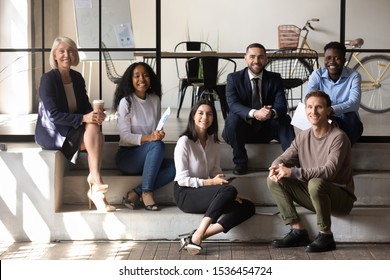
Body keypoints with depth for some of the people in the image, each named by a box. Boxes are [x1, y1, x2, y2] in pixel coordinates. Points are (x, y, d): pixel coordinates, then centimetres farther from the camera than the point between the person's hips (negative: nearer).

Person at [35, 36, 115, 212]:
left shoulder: (77, 78, 8)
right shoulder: (48, 79, -12)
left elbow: (85, 106, 9)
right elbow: (53, 115, -20)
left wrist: (94, 115, -16)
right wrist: (83, 118, -29)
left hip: (74, 130, 6)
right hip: (53, 133, -6)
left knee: (98, 136, -26)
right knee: (93, 131, -29)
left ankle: (95, 188, -27)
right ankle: (96, 180, -27)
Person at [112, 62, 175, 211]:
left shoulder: (155, 100, 6)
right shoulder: (126, 102, -9)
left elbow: (156, 129, 10)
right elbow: (124, 135, -14)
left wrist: (159, 134, -15)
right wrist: (147, 138, -30)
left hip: (148, 157, 5)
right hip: (127, 156, -5)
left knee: (174, 167, -24)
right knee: (157, 146, -33)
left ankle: (135, 193, -21)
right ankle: (146, 192, -25)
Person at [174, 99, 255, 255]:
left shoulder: (213, 141, 10)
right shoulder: (184, 142, -11)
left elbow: (217, 172, 10)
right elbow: (182, 179, -13)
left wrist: (231, 195, -7)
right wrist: (211, 182, -21)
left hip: (205, 192, 8)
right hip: (186, 194, -7)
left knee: (248, 207, -12)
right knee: (229, 190, -31)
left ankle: (198, 236, -26)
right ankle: (197, 237, -32)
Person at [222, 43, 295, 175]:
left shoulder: (275, 78, 0)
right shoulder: (234, 78, -5)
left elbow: (282, 105, -11)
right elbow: (233, 104, -21)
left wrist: (272, 112, -38)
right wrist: (254, 113, -41)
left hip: (267, 129, 1)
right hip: (243, 129, -1)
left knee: (285, 119, -24)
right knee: (232, 119, -31)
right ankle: (240, 162, -17)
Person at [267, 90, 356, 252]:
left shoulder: (338, 137, -17)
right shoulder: (302, 137, 5)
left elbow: (329, 171, -29)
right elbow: (283, 159, 3)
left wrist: (293, 172, -36)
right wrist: (276, 169, -23)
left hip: (340, 197, -6)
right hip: (313, 197, 7)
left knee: (316, 183, -38)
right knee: (274, 180, -7)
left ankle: (326, 236, -18)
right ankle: (298, 231, -6)